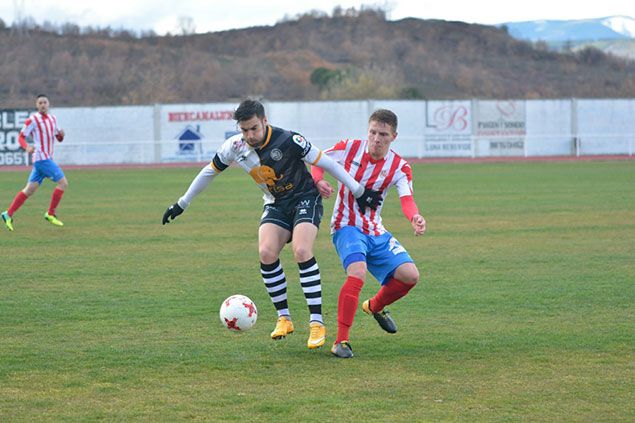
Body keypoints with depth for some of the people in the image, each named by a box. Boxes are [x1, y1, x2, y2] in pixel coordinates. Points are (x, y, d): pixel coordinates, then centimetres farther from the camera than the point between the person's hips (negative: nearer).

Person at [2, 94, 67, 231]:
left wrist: (61, 134, -4)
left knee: (30, 189, 7)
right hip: (41, 158, -8)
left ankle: (8, 214, 8)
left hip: (47, 159, 8)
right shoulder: (32, 120, -7)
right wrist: (26, 147, -24)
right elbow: (21, 137, -4)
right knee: (63, 183, -11)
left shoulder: (53, 118, 15)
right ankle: (50, 214, -3)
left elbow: (59, 138, 20)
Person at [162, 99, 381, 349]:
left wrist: (360, 192, -13)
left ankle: (317, 323, -23)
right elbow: (209, 172, 7)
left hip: (305, 199, -4)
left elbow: (326, 163, -17)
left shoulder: (288, 141, -24)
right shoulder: (234, 147, -10)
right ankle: (284, 318, -5)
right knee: (266, 253, -21)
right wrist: (182, 204, 13)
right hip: (276, 205, 4)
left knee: (301, 251, -27)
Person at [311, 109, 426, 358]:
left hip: (376, 232, 4)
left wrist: (415, 218, -41)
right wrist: (318, 181, -18)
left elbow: (407, 199, -18)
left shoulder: (399, 167, -4)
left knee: (410, 275, -7)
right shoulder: (349, 148, -8)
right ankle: (341, 342, -26)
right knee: (358, 272, -31)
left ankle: (375, 306, 26)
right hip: (347, 227, -4)